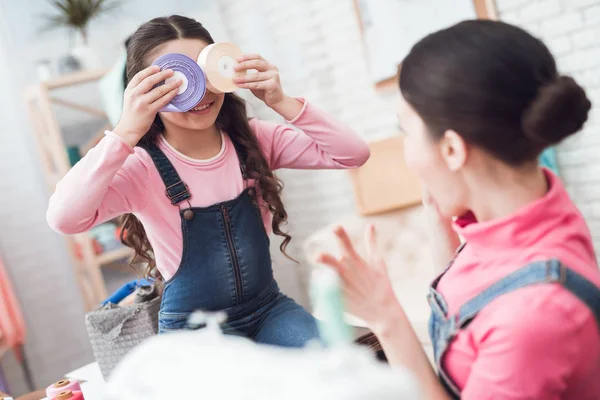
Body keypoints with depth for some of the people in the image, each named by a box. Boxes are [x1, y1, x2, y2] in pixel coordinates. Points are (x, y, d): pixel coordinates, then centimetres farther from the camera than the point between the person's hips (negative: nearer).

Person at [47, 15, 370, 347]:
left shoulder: (253, 140, -4)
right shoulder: (142, 168, -14)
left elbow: (354, 154, -11)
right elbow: (64, 219, -31)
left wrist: (281, 103, -22)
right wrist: (127, 132, -33)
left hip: (269, 309, 3)